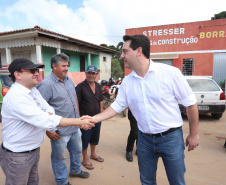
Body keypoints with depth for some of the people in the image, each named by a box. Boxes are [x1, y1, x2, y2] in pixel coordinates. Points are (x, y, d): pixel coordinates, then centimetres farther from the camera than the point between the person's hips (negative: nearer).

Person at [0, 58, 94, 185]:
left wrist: (46, 116, -18)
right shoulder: (15, 97, -26)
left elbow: (49, 109, 6)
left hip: (35, 150, 8)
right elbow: (44, 121, -32)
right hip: (17, 156, -7)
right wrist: (78, 122, -29)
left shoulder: (33, 90, 3)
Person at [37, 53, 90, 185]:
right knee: (59, 157, 14)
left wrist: (78, 116, 16)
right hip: (60, 132, -7)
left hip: (75, 127, 8)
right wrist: (48, 130, -19)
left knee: (77, 150, 25)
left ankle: (76, 170, 51)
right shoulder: (47, 84, -20)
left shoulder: (69, 80, 5)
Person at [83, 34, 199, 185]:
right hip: (145, 139, 4)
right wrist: (94, 118, -6)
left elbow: (191, 103, -7)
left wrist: (194, 134, -1)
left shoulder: (170, 73, -15)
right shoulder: (127, 82, -2)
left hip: (171, 137, -3)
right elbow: (117, 106, 5)